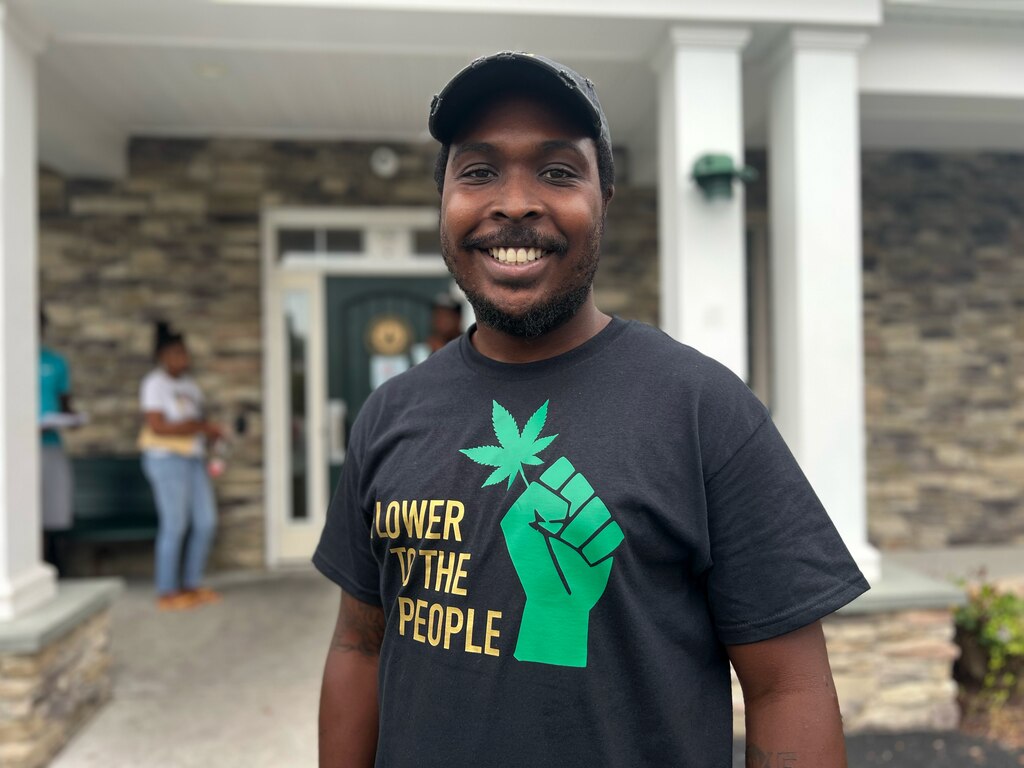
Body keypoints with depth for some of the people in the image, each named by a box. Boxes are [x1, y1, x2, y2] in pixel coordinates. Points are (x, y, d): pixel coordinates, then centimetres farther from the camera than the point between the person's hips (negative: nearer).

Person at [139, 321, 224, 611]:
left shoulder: (189, 384, 19)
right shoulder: (155, 383, -6)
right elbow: (157, 426, -15)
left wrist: (210, 430, 2)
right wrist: (199, 426, -16)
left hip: (193, 459, 8)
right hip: (166, 458, -8)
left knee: (206, 522, 5)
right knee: (174, 524, -6)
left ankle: (192, 584, 17)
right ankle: (166, 593, 4)